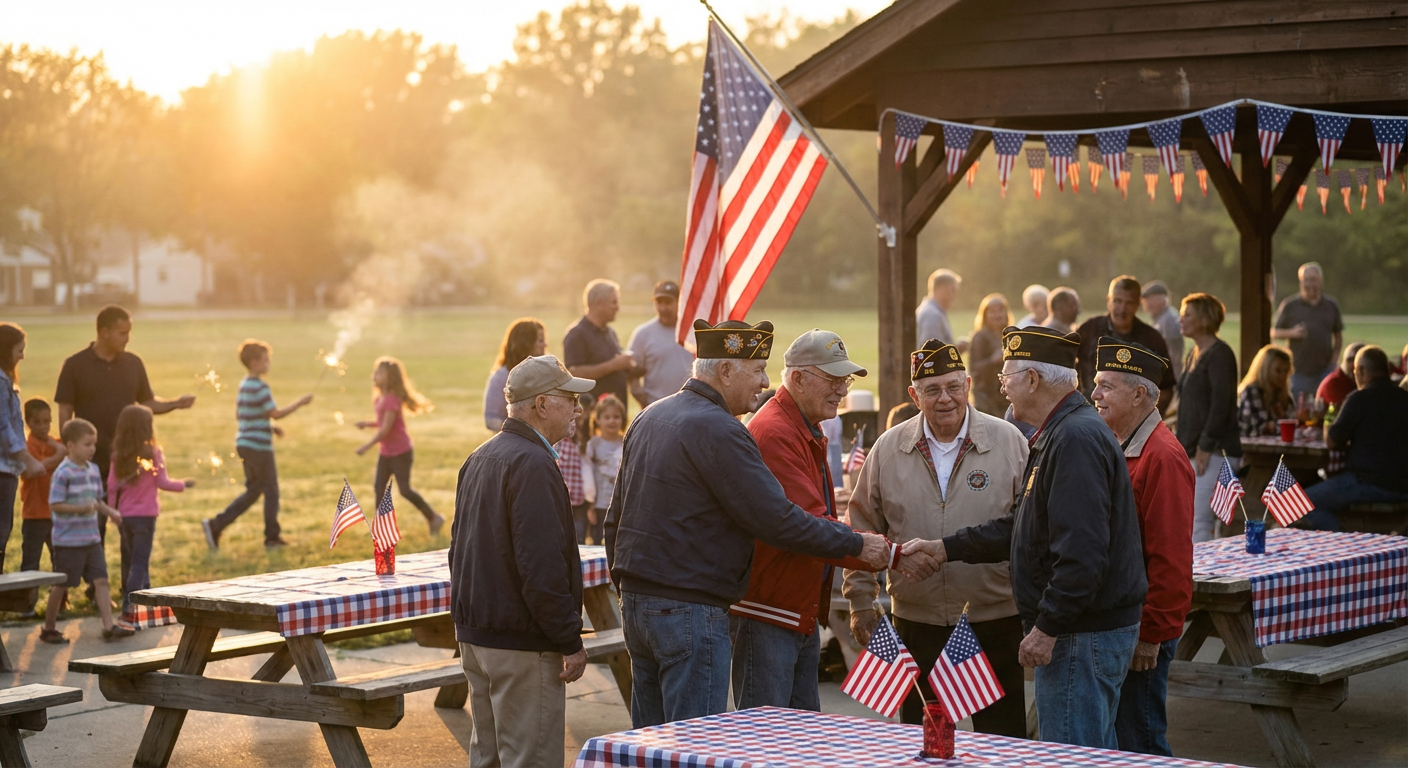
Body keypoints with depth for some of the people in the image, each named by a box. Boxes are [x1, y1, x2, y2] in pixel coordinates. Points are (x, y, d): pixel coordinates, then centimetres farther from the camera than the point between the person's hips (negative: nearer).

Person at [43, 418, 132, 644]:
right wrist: (81, 508, -27)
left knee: (101, 580, 0)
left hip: (92, 539, 7)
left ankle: (109, 626, -1)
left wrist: (109, 511, 1)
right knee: (61, 585, 4)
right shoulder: (63, 473, -15)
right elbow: (55, 505, -18)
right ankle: (48, 629, 18)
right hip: (68, 541, -7)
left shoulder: (93, 469, 8)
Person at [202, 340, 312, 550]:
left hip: (244, 444, 9)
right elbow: (276, 413, -18)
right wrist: (300, 402, -10)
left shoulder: (244, 385, 12)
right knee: (271, 490, 5)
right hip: (259, 446, -9)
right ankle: (272, 537, 13)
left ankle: (215, 525, 6)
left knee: (253, 490, 15)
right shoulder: (260, 387, -17)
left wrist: (270, 427, 16)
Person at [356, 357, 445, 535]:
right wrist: (367, 424, 0)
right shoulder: (381, 398, 5)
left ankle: (434, 518, 12)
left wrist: (367, 446, -20)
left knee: (404, 490, -3)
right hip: (385, 452, 9)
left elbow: (386, 428, -24)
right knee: (379, 487, 3)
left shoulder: (391, 400, -22)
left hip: (400, 453, -9)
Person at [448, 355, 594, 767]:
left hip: (474, 636, 10)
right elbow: (542, 566, -23)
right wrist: (570, 641, -17)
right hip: (521, 644, -10)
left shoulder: (480, 458, 13)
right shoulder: (533, 463, -18)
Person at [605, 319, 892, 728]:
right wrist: (857, 544, -9)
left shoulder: (648, 419, 13)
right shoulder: (717, 430, -16)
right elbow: (777, 520, -18)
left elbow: (616, 520, 18)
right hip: (690, 611, -9)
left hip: (636, 602, 9)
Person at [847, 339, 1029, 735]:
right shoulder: (888, 450, 4)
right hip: (917, 624, 2)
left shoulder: (1009, 442, -2)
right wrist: (861, 600, 6)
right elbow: (862, 529, 11)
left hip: (995, 620, -2)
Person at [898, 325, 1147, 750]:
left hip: (1083, 632, -11)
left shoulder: (1076, 439, -20)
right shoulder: (1059, 434, 16)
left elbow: (1081, 550, -27)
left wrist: (1048, 627, -23)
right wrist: (945, 548, 19)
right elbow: (1019, 527, 22)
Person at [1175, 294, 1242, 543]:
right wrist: (1183, 445, 13)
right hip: (1193, 450, 10)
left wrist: (1205, 447, -18)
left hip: (1214, 453, -10)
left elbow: (1221, 404, -17)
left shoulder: (1219, 354, -10)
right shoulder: (1195, 354, 18)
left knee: (1199, 523, -13)